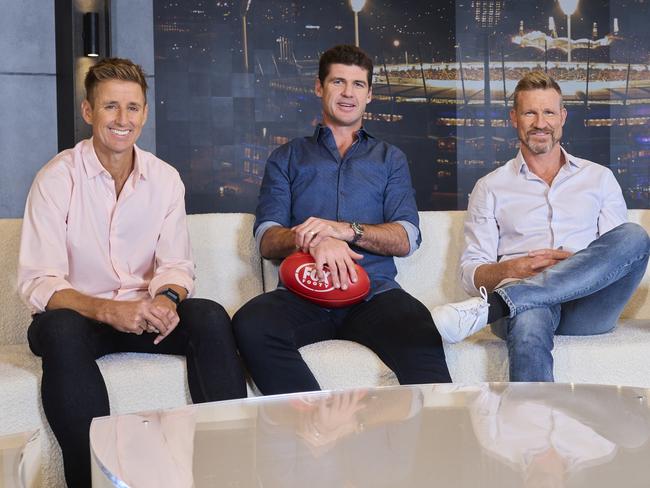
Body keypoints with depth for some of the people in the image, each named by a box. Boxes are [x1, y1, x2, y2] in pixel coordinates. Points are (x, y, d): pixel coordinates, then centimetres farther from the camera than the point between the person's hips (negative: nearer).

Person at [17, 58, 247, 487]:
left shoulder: (165, 179, 4)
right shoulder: (57, 179, -9)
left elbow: (177, 263, 1)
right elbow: (37, 283, -15)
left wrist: (167, 298, -24)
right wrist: (107, 310, -32)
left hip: (142, 314, 3)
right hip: (76, 315, -3)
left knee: (211, 317, -24)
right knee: (60, 331, -37)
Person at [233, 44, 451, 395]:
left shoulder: (389, 159, 24)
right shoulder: (287, 158, 22)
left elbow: (407, 238, 8)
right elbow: (266, 239, 7)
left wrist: (345, 230, -11)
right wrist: (314, 240, -16)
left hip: (372, 291, 0)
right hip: (303, 293, 1)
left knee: (420, 333, -36)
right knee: (251, 324, -34)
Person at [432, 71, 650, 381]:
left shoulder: (599, 178, 22)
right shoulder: (490, 187, 19)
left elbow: (623, 251, 13)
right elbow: (470, 273, 12)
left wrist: (584, 264, -9)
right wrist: (514, 268, -11)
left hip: (588, 304, 3)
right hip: (525, 304, -3)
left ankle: (487, 308, -39)